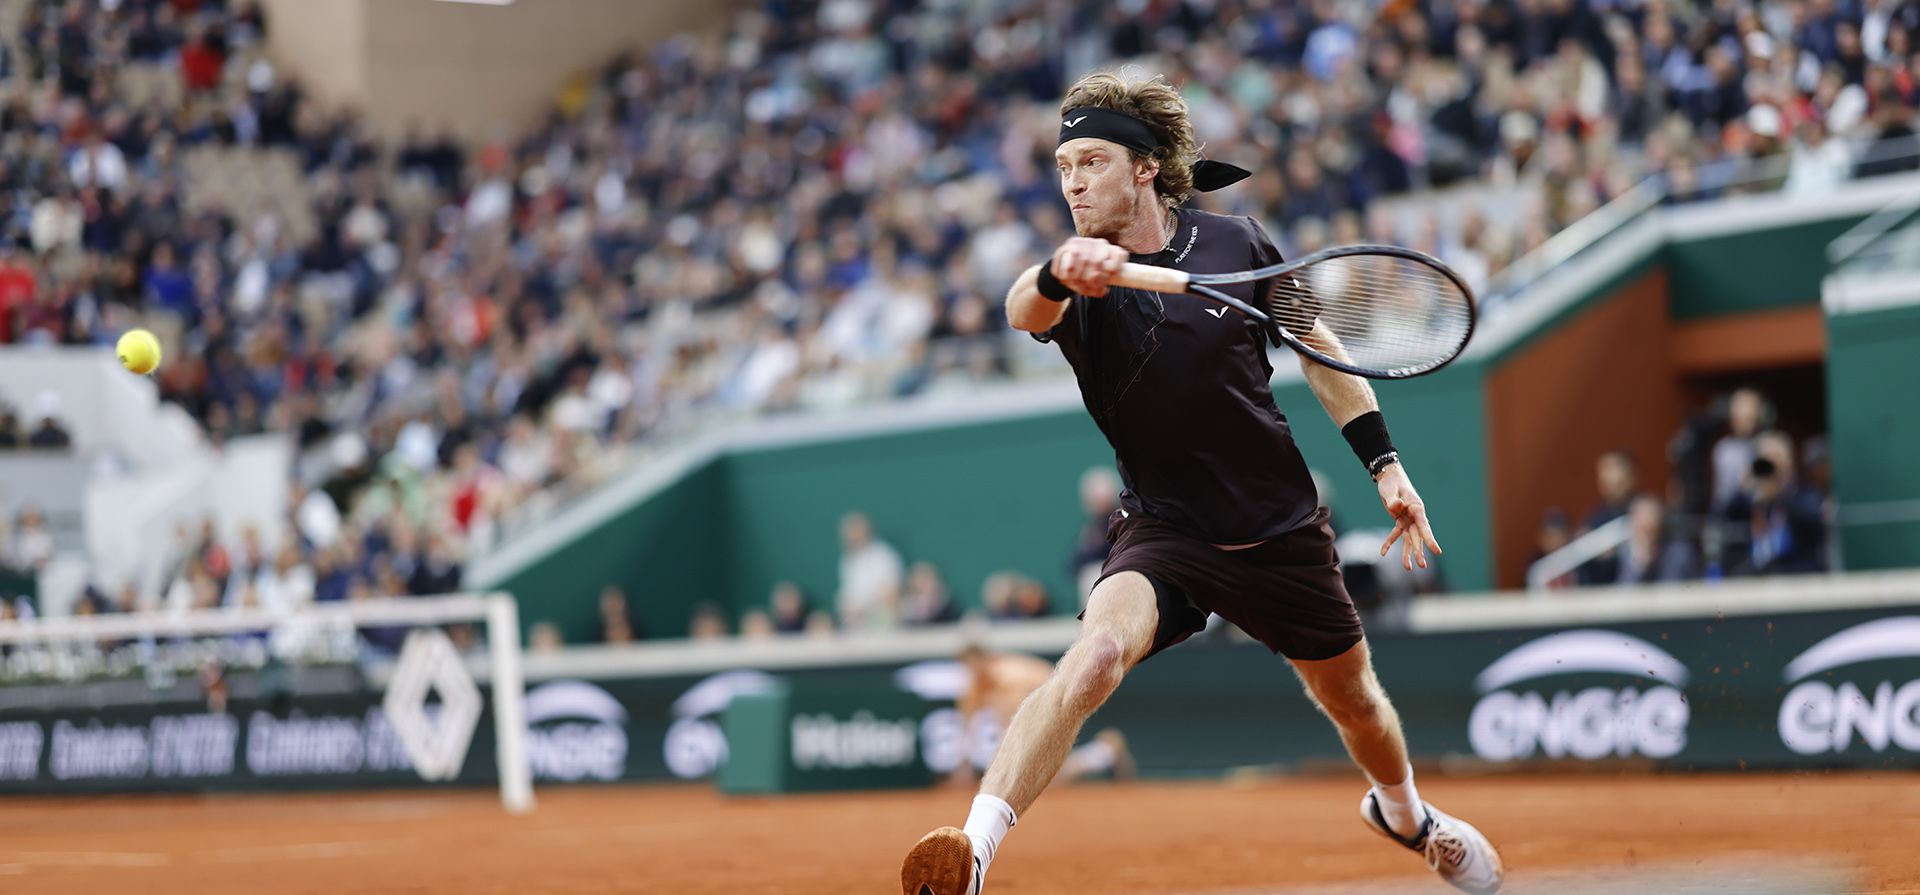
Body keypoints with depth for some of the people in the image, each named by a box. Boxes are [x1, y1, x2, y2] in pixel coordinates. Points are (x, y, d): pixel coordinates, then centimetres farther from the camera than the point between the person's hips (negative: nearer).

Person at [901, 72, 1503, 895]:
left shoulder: (1236, 244, -8)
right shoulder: (1080, 280, -14)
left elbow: (1315, 346, 6)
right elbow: (1023, 311, -39)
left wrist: (1384, 462, 4)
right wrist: (1058, 275, -62)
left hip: (1282, 530, 2)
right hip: (1164, 530, -2)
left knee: (1352, 698, 19)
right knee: (1095, 654, -31)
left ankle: (1402, 811, 53)